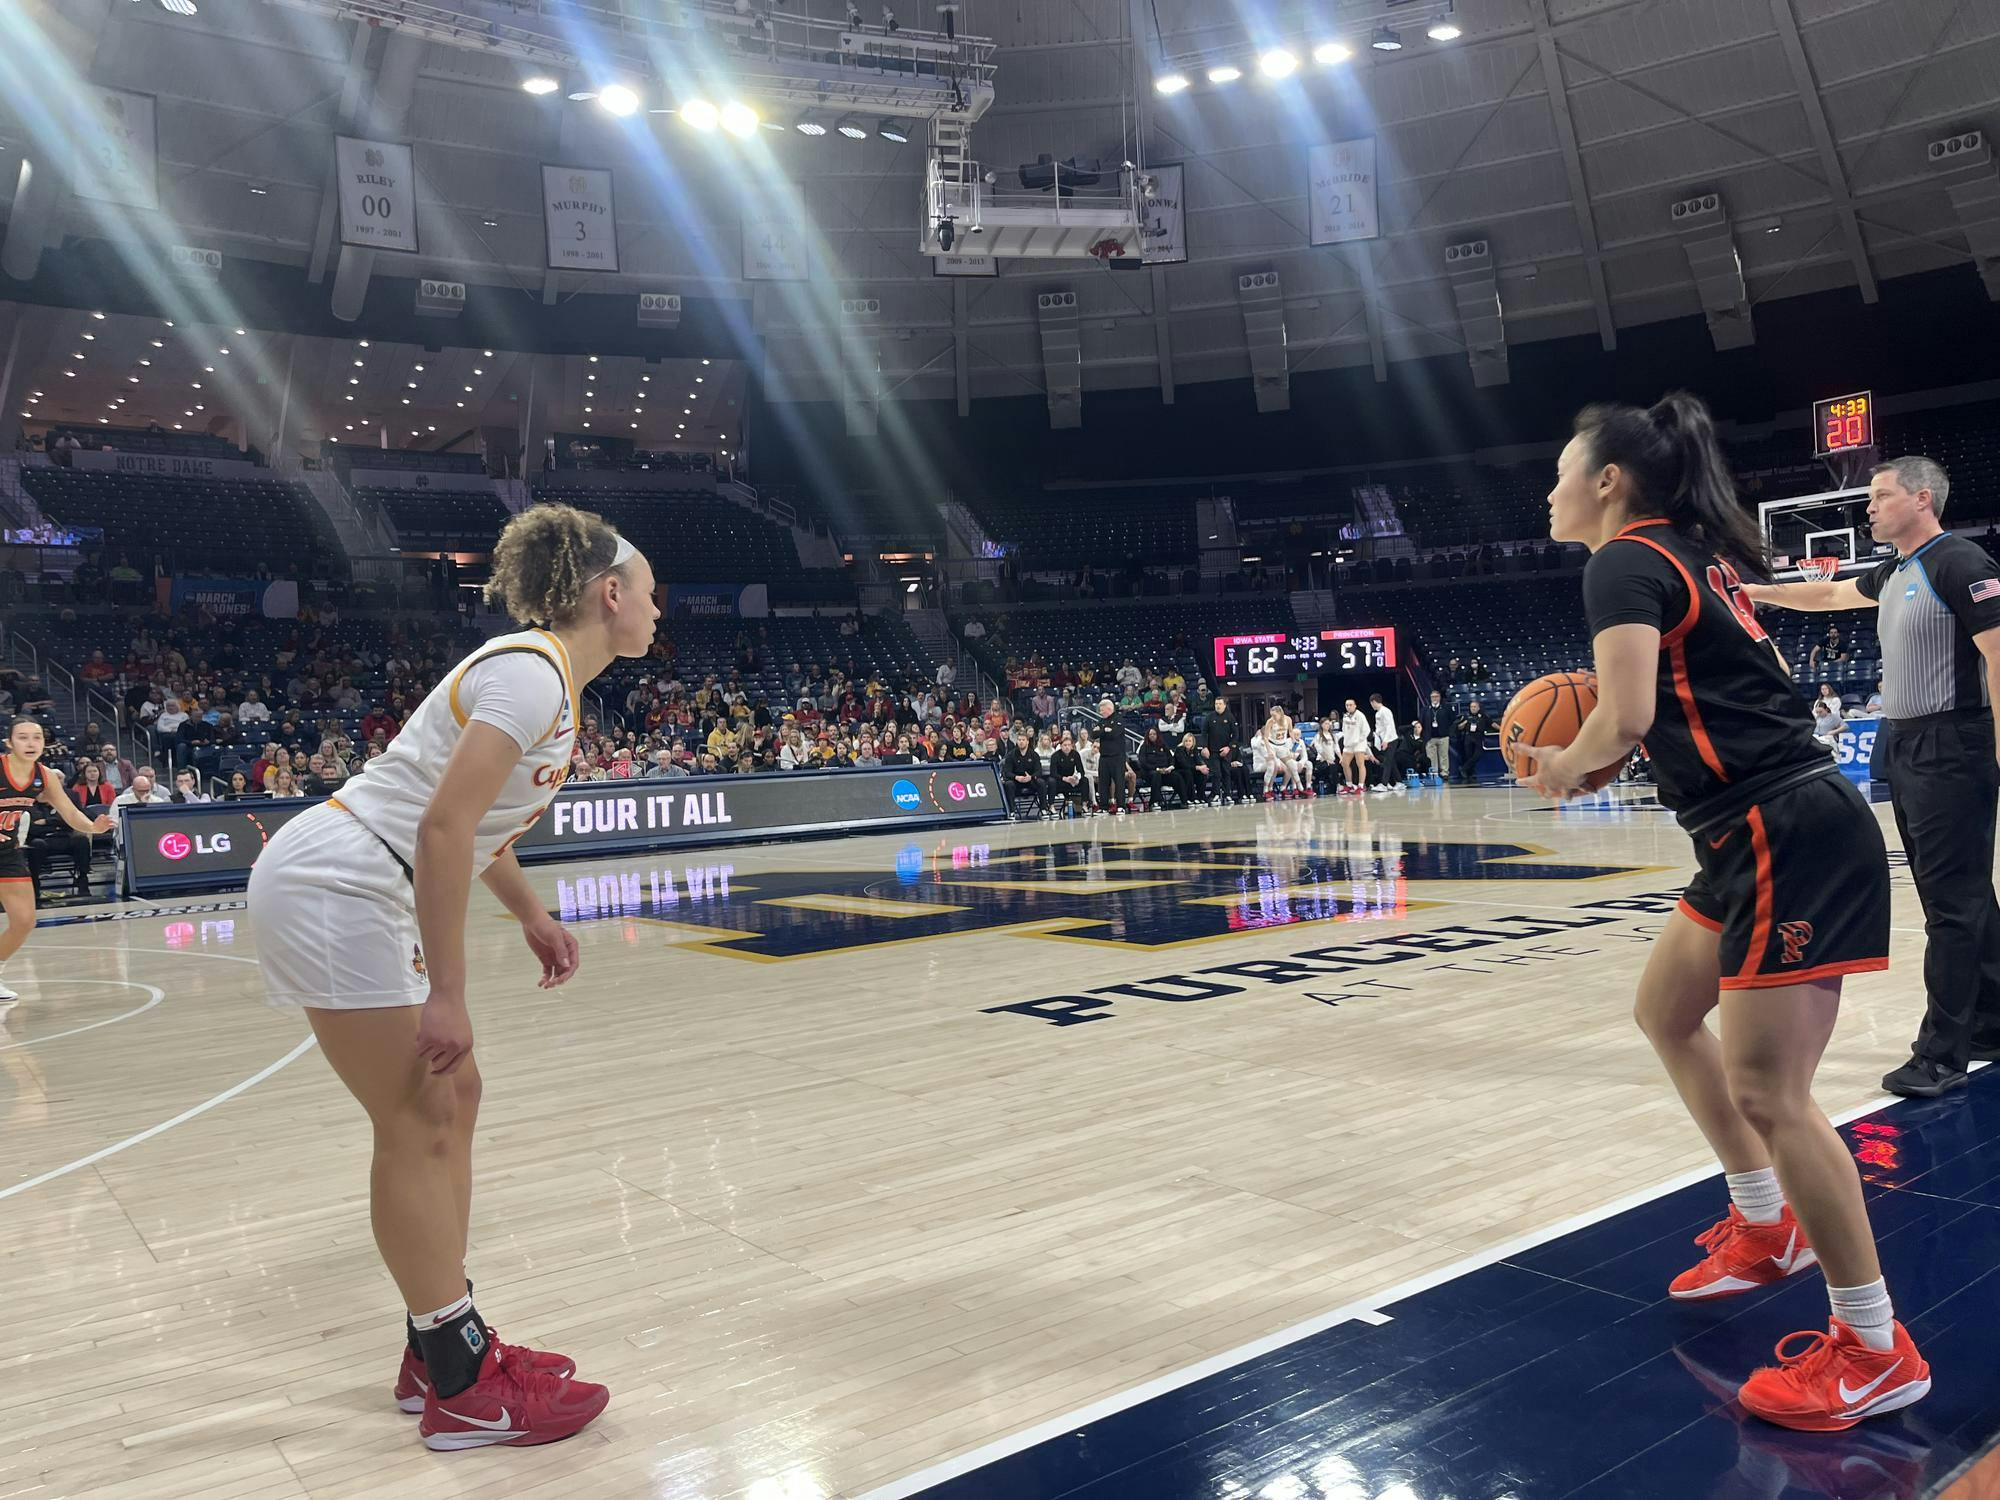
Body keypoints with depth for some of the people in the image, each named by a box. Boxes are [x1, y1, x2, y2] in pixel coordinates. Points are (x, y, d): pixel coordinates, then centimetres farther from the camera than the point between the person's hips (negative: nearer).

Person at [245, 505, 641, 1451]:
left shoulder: (548, 677, 10)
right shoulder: (529, 672, -20)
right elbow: (443, 828, -26)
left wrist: (533, 915, 23)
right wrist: (445, 996, -23)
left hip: (366, 894, 10)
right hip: (331, 887, -10)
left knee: (452, 1100, 11)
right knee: (419, 1125, -4)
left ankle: (443, 1348, 23)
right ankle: (460, 1390, 8)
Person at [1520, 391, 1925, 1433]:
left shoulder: (1626, 562, -10)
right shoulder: (1696, 556, 18)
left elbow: (1623, 715, -24)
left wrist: (1567, 765, -3)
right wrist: (1605, 753, 14)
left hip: (1788, 836, -10)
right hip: (1766, 831, 10)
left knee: (1766, 1091, -6)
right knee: (1664, 1011, 21)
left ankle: (1876, 1350, 8)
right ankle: (1766, 1225, 34)